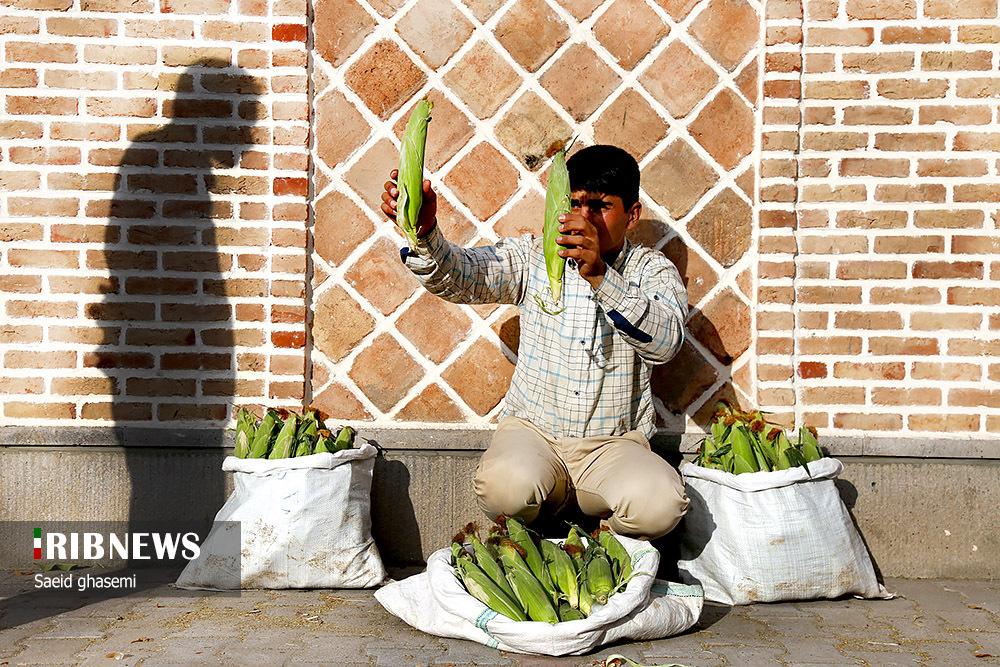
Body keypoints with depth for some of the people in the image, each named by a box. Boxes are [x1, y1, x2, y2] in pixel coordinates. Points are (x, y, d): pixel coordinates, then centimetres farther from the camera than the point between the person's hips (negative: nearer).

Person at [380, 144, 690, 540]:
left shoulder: (653, 271, 1)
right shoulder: (533, 257, 4)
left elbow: (665, 341, -20)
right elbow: (459, 277, -12)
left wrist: (600, 276, -35)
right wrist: (423, 233, -34)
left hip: (615, 443, 0)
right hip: (532, 430, 1)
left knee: (659, 505, -29)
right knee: (505, 486, -32)